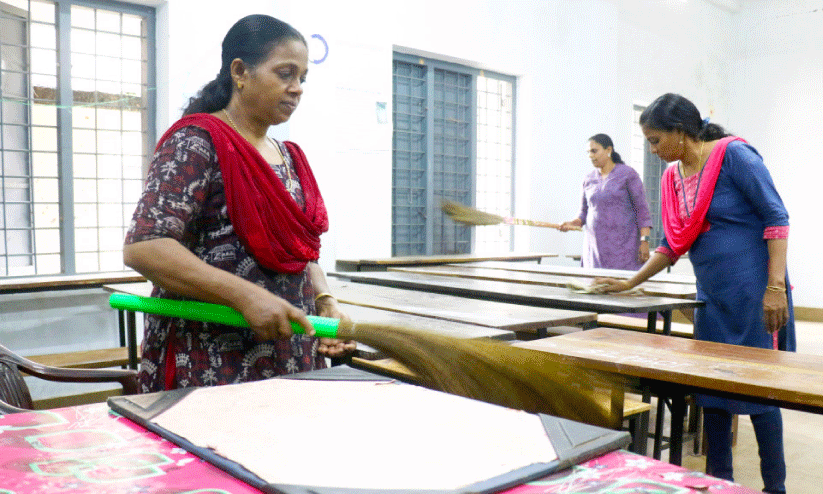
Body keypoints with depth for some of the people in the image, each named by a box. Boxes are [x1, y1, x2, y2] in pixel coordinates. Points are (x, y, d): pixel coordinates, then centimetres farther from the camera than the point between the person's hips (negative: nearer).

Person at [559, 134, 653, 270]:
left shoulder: (627, 174, -1)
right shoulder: (588, 179, 12)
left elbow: (642, 209, -3)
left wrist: (644, 240, -9)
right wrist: (573, 223, -3)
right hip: (594, 247, 4)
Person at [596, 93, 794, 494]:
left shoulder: (733, 154, -11)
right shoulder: (671, 178, 9)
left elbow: (776, 218, -13)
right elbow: (672, 245, 15)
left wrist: (776, 287, -19)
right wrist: (630, 284, 11)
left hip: (754, 296, -7)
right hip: (712, 299, 7)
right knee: (711, 391, 10)